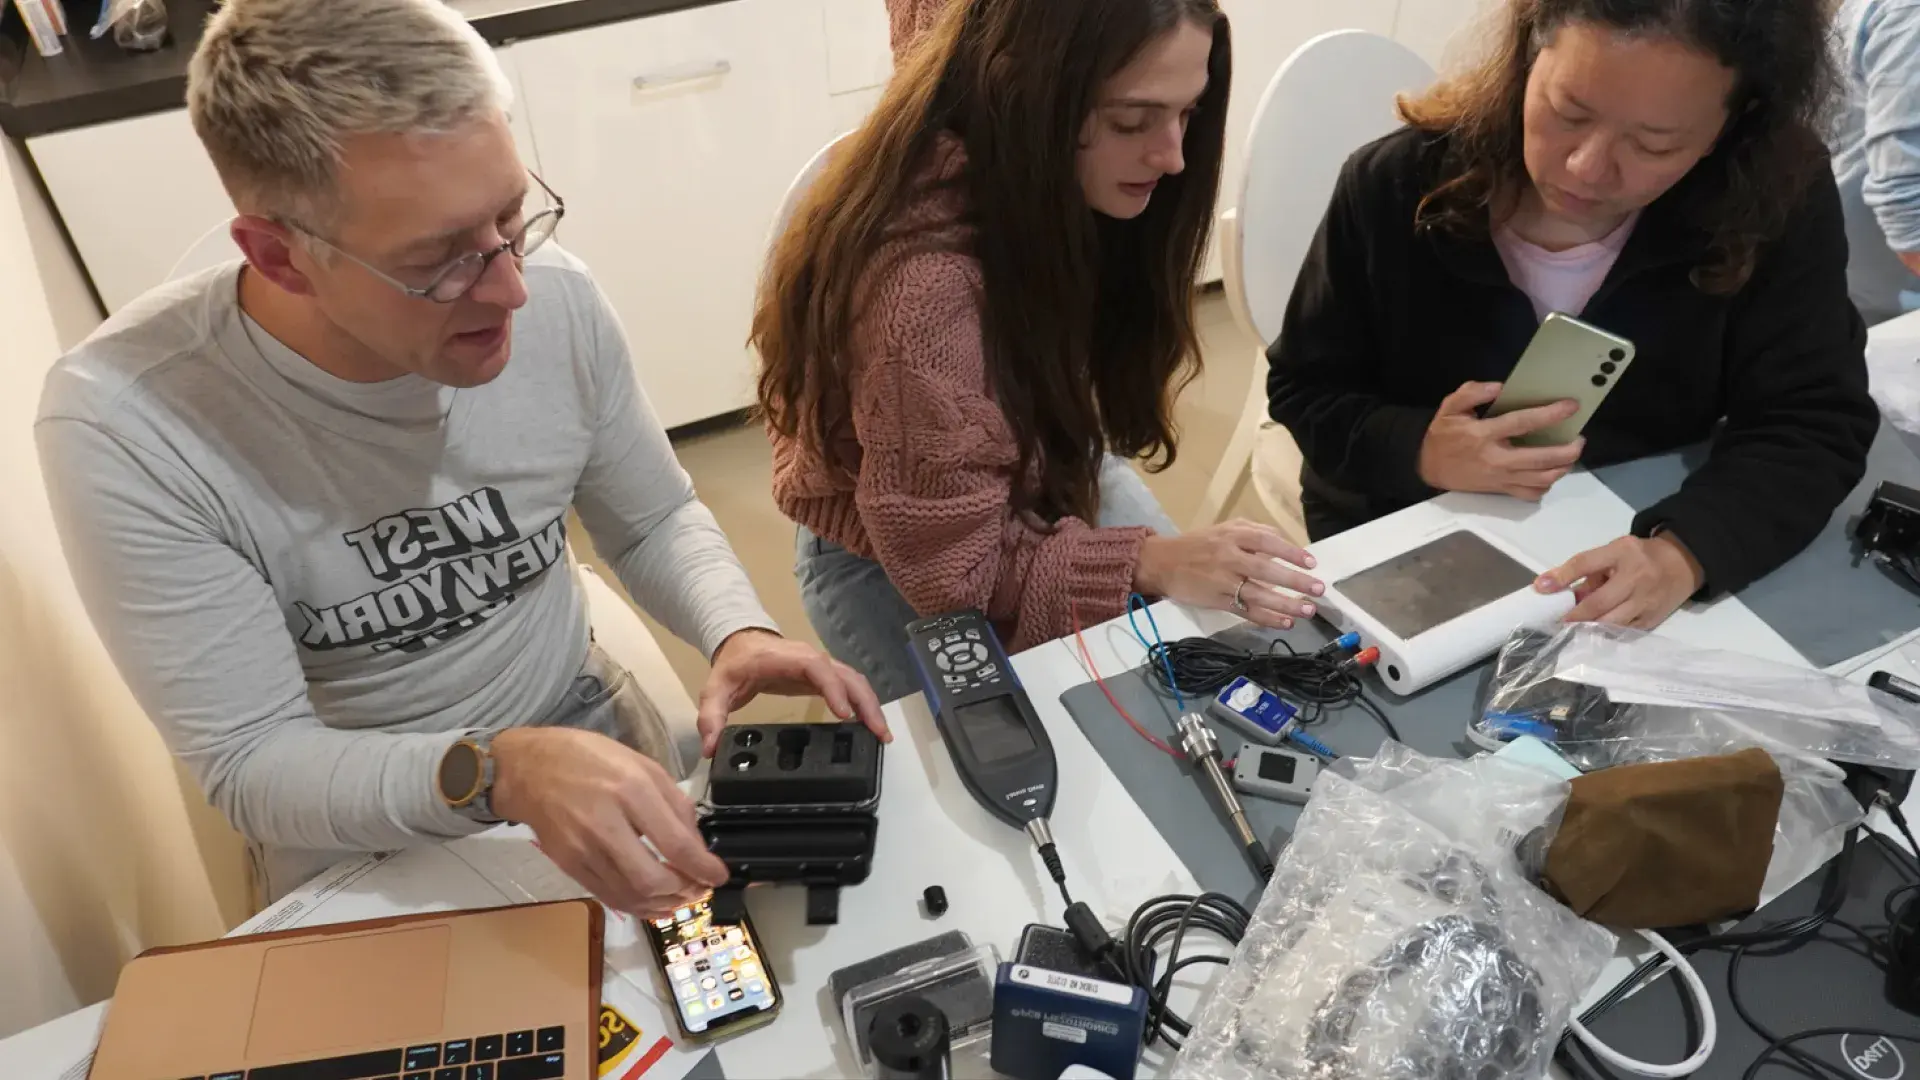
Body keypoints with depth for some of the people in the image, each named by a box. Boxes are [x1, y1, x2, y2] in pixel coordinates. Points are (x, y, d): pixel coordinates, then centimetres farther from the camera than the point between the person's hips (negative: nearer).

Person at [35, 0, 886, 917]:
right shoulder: (124, 427, -27)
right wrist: (497, 773, -41)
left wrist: (737, 631, -21)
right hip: (359, 842, -3)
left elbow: (654, 522, -1)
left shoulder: (560, 302, -17)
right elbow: (251, 763, -23)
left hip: (585, 728, 4)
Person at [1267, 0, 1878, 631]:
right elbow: (1303, 392, -5)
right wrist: (1421, 452, -24)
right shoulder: (1392, 186, -13)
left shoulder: (1781, 199, -13)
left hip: (1634, 542, 2)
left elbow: (1816, 426, -12)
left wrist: (1685, 552, -31)